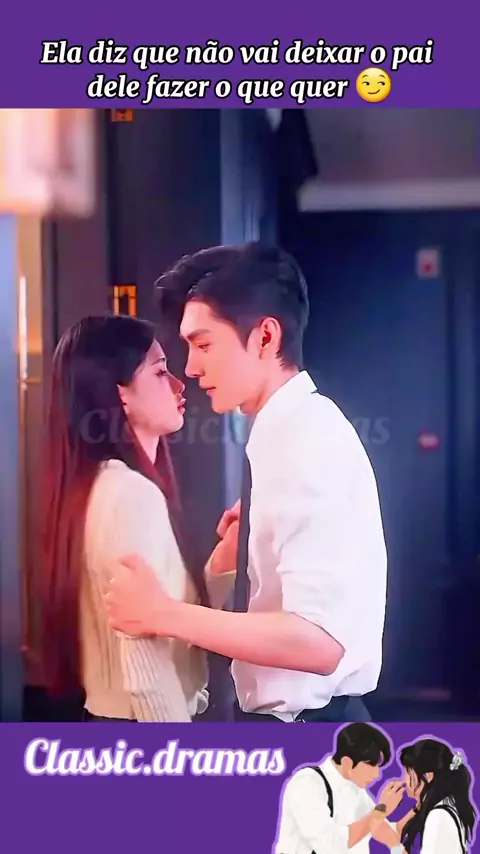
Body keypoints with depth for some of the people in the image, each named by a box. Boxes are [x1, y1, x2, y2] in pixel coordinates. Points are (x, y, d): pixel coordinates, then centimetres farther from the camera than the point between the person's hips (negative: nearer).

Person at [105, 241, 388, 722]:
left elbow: (321, 642, -29)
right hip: (282, 724, 8)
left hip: (304, 738, -8)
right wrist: (240, 553, -3)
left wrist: (165, 615, -25)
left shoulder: (309, 440, -22)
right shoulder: (287, 434, 5)